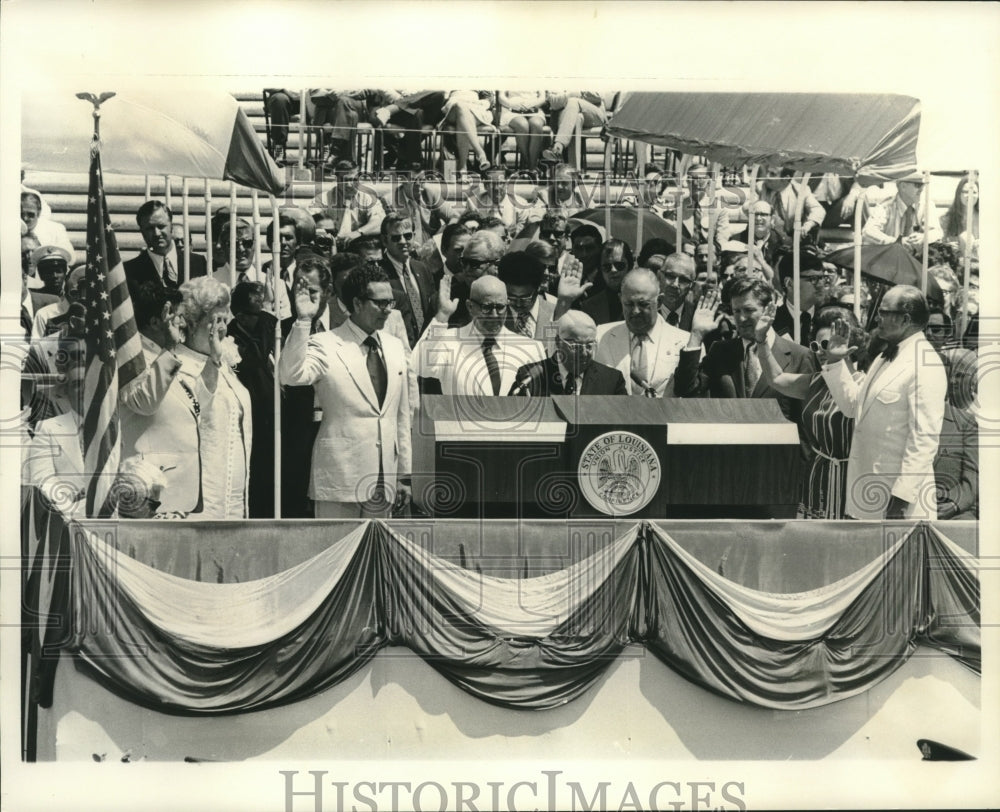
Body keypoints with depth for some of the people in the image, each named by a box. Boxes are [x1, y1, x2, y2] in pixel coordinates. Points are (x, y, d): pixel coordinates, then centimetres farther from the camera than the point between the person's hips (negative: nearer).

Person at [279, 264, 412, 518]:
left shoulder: (395, 346, 11)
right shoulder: (325, 345, -5)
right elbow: (291, 375, -25)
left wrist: (404, 475, 15)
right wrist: (304, 320, -31)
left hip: (383, 482, 5)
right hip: (339, 479, -5)